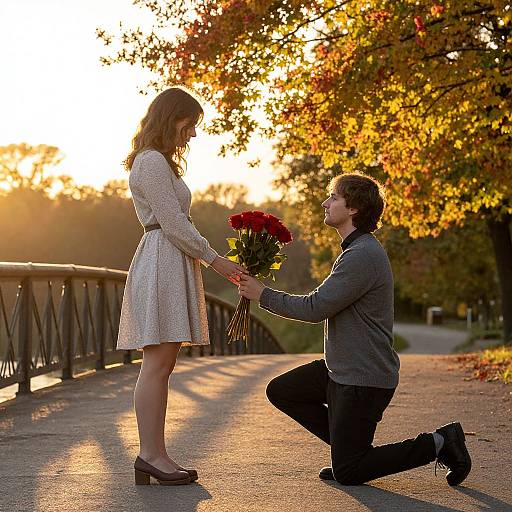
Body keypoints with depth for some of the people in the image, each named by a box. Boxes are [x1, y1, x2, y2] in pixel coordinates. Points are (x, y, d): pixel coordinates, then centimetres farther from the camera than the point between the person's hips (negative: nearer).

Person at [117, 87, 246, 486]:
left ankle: (154, 455, 9)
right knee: (157, 363, -10)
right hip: (163, 263, -11)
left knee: (161, 365, 7)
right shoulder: (152, 162, -10)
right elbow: (175, 227, -15)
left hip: (171, 267, 11)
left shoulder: (160, 163, 23)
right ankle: (151, 455, -9)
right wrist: (215, 261, -8)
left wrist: (211, 261, 17)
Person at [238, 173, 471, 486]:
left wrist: (263, 295, -11)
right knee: (280, 391, 14)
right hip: (341, 369, 10)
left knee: (347, 473, -4)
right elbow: (326, 305, 19)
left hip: (364, 379, -10)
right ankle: (350, 448, 15)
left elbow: (315, 308, -21)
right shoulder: (357, 249, 12)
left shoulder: (363, 255, -22)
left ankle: (438, 444, 2)